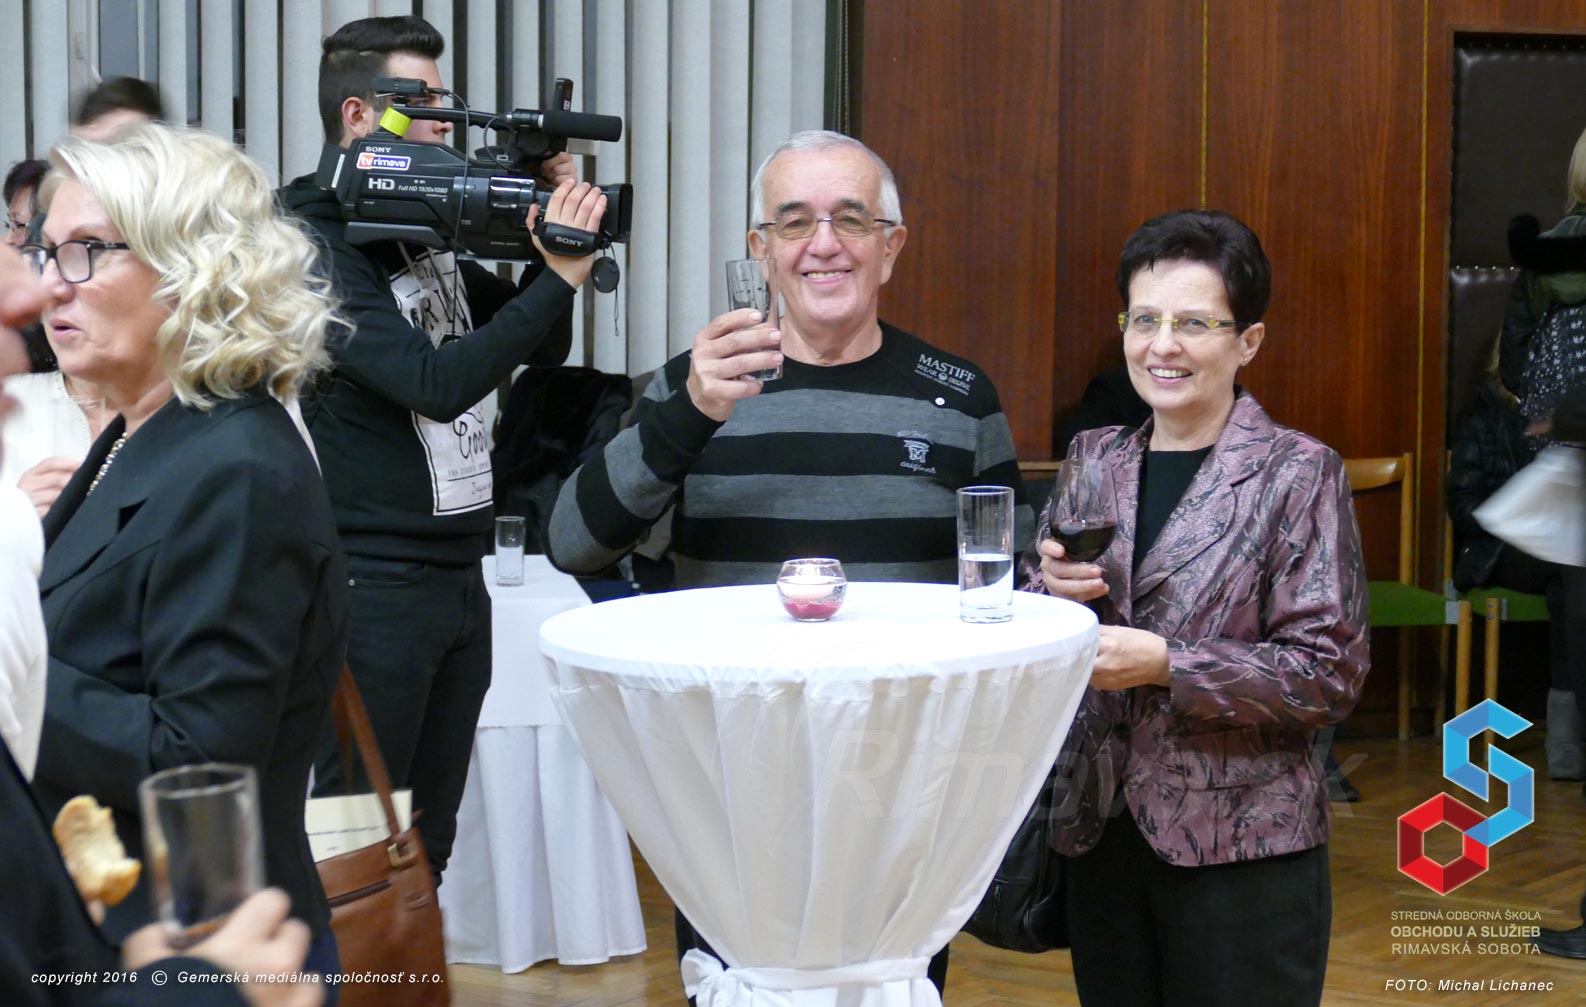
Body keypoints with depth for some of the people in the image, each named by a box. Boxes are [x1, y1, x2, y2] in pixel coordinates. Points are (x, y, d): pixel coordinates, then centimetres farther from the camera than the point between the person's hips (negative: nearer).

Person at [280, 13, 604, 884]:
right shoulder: (316, 247, -14)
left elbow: (542, 350, 17)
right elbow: (437, 381, -24)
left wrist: (551, 230, 2)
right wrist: (560, 276, -23)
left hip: (460, 577, 8)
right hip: (375, 590, -8)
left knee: (428, 842, 16)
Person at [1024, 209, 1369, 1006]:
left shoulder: (1298, 472, -6)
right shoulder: (1094, 459, 8)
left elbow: (1329, 674, -12)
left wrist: (1164, 664, -20)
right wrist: (1052, 590, -7)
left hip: (1243, 846, -4)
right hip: (1101, 834, 4)